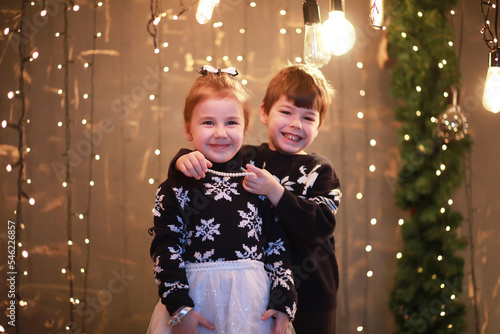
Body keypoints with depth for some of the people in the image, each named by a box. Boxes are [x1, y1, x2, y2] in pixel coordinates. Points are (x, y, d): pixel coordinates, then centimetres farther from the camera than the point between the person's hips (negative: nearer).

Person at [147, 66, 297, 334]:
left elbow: (277, 246, 6)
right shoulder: (177, 186, -1)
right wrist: (179, 307, -12)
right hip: (196, 297, -2)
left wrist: (283, 304, -1)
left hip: (252, 301, 2)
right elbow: (165, 250, -4)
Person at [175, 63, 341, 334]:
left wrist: (275, 192, -24)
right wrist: (184, 160, -22)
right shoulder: (245, 159, 3)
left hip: (310, 297, -1)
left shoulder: (320, 171, 0)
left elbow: (320, 227, -15)